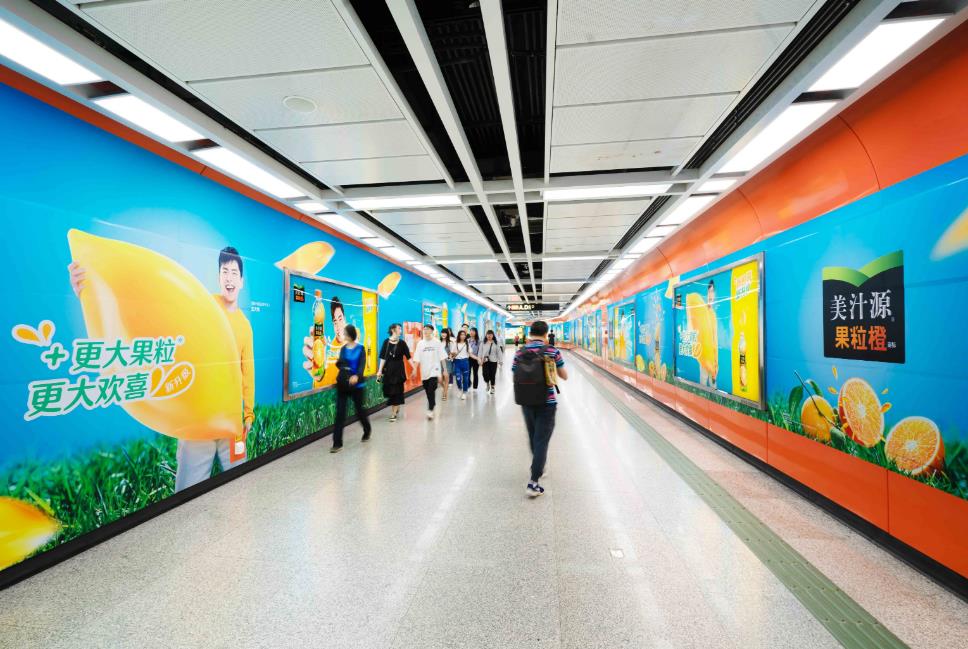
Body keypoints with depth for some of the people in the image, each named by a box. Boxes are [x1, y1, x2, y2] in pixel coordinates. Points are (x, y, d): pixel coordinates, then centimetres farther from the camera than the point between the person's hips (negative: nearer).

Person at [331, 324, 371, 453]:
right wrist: (339, 363, -16)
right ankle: (337, 443, 2)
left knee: (359, 409, 11)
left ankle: (367, 431, 39)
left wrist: (357, 376, -37)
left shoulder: (360, 349, -6)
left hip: (356, 384, -3)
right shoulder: (343, 348, 6)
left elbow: (362, 365, -17)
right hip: (342, 383, 3)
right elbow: (339, 364, 9)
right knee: (340, 412, -2)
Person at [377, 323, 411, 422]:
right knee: (389, 391, 7)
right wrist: (380, 370, -1)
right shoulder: (386, 342, 1)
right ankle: (396, 409, 30)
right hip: (388, 370, 2)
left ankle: (393, 413, 5)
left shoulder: (402, 343, -2)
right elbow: (383, 357, 2)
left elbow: (408, 357, -2)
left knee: (397, 391, -2)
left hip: (399, 370, -2)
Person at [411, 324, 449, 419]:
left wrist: (445, 370, -2)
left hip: (434, 370, -3)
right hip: (424, 371, 3)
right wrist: (415, 370, -6)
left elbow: (442, 357, -1)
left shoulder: (437, 342, -2)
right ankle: (432, 404, 31)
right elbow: (417, 359, 2)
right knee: (428, 391, 11)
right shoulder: (420, 343, 4)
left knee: (431, 390, -13)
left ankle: (430, 410, -10)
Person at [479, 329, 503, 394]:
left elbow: (499, 352, 0)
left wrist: (500, 361, -2)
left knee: (492, 375, 3)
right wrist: (480, 360, -5)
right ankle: (487, 383, 23)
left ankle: (492, 387, 21)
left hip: (493, 361, 0)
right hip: (485, 361, 1)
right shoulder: (483, 343, 3)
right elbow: (480, 352, 3)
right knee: (485, 374, -9)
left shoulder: (496, 343, 0)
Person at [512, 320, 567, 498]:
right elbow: (565, 376, 1)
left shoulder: (519, 353, -2)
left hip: (526, 403, 4)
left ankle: (538, 468, 42)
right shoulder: (552, 352, -9)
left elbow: (515, 377, 5)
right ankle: (533, 482, -3)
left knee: (533, 438, 21)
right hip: (547, 403, -3)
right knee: (541, 441, 1)